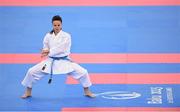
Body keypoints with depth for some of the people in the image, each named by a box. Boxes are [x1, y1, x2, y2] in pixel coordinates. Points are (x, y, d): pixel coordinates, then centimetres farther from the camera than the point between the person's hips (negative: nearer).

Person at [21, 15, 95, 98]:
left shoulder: (66, 36, -10)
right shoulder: (48, 36, 0)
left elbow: (61, 49, -21)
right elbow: (45, 49, 5)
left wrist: (49, 51, -26)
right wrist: (46, 51, -18)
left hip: (64, 61, -2)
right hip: (51, 61, 2)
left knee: (83, 72, -13)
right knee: (31, 72, -7)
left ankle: (87, 91, 12)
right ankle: (28, 92, 15)